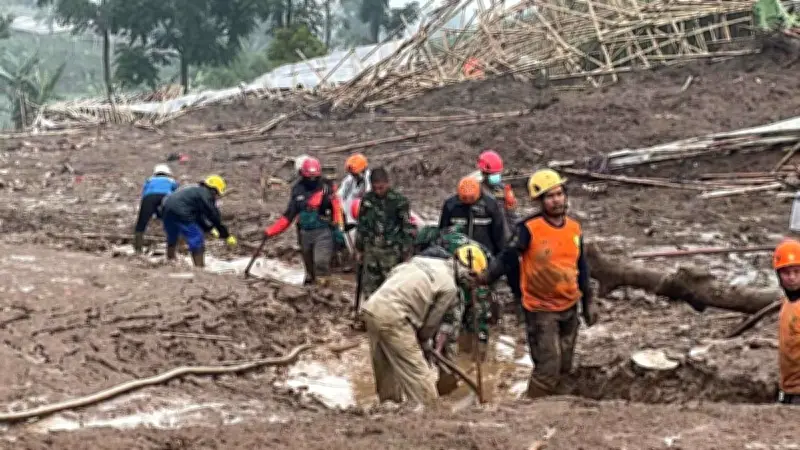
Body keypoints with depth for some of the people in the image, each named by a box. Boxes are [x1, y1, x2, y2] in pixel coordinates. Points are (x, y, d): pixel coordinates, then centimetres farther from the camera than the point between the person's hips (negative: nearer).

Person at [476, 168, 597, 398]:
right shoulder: (529, 228, -16)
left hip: (569, 308, 6)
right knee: (548, 368, -12)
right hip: (541, 309, -6)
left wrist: (587, 302, 14)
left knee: (563, 367, 17)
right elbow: (508, 258, -20)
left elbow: (581, 267, 11)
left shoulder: (574, 227, 2)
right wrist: (485, 277, -37)